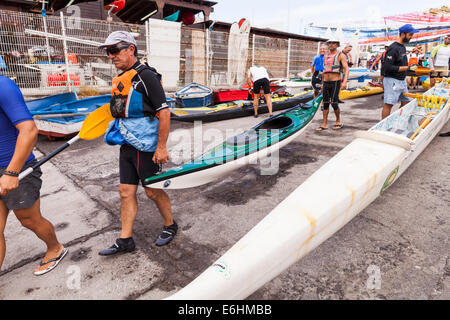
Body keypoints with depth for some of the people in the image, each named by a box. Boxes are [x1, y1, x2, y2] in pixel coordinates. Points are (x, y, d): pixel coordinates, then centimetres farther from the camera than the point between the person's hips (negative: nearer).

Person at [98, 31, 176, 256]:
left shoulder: (146, 76, -13)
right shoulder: (121, 79, 13)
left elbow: (164, 112, -18)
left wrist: (161, 147, -20)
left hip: (146, 146, -8)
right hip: (127, 145, 8)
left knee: (153, 191, 4)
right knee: (126, 192, 10)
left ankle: (170, 225, 29)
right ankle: (125, 241, 22)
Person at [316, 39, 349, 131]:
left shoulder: (341, 55, -4)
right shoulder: (326, 56, 15)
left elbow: (346, 69, -12)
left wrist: (345, 82, -26)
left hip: (335, 82, -5)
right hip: (326, 83, 6)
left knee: (334, 103, -10)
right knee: (325, 103, 3)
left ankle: (338, 122, 11)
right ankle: (324, 125, 5)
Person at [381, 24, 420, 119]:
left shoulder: (403, 47, 15)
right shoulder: (393, 48, -15)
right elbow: (388, 67, -23)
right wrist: (407, 68, -21)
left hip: (402, 81, 10)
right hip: (392, 80, -10)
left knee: (405, 103, 13)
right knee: (388, 104, -7)